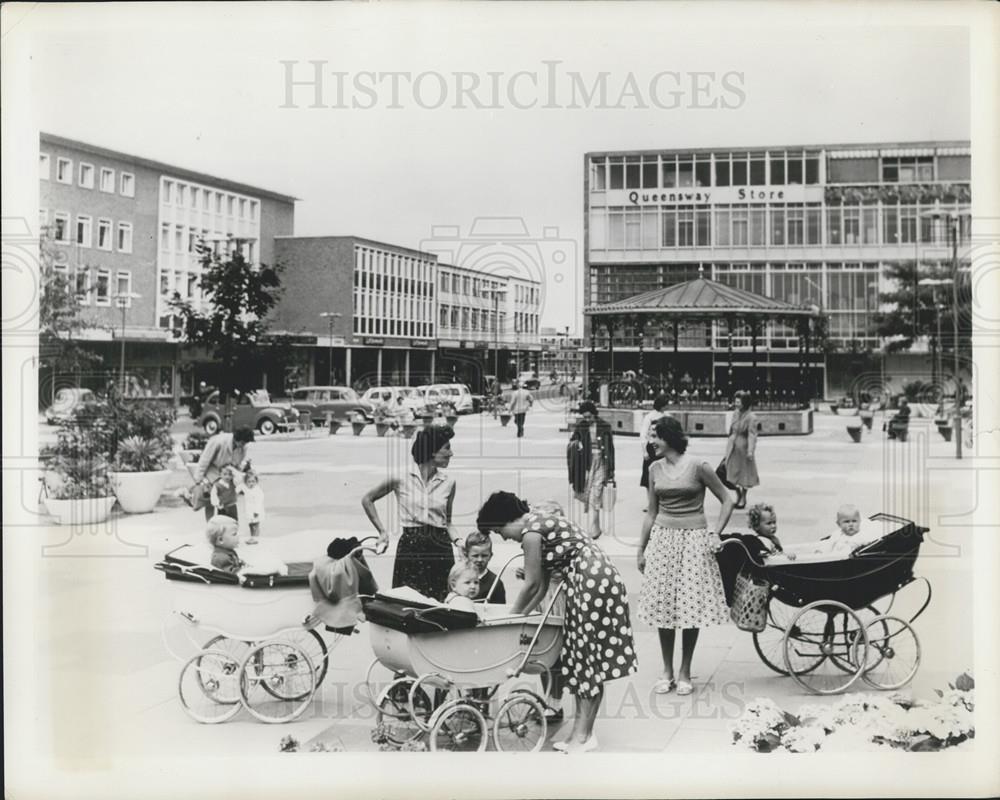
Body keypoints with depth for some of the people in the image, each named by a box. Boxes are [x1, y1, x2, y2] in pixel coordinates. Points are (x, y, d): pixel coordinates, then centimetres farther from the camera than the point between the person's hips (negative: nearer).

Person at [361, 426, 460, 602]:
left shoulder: (448, 482, 5)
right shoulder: (402, 478, -4)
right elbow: (367, 500, 8)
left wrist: (457, 541, -4)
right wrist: (382, 531, 3)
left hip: (440, 548, 2)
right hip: (410, 546, -2)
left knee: (441, 603, 1)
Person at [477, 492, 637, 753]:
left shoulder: (531, 530, -11)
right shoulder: (540, 521, 17)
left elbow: (532, 585, -7)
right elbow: (543, 585, 18)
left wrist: (511, 616, 4)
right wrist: (522, 614, 17)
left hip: (592, 582, -10)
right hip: (595, 580, 10)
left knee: (587, 657, -4)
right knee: (582, 656, 10)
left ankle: (583, 735, 3)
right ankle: (581, 733, 15)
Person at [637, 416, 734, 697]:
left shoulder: (698, 467, -7)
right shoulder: (655, 469, 6)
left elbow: (727, 501, 1)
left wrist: (716, 533, -7)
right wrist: (641, 549, 15)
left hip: (694, 540, -4)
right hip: (662, 539, 4)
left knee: (691, 607, -2)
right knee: (662, 606, 3)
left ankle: (685, 673, 13)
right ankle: (667, 672, 15)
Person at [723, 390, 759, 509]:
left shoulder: (751, 417, -16)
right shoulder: (736, 414, 6)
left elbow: (752, 435, -21)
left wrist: (750, 451, -29)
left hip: (743, 447, -6)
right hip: (732, 447, 6)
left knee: (744, 473, 7)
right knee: (732, 472, 8)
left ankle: (743, 498, 22)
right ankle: (738, 496, 26)